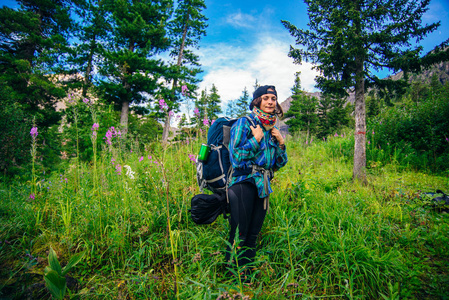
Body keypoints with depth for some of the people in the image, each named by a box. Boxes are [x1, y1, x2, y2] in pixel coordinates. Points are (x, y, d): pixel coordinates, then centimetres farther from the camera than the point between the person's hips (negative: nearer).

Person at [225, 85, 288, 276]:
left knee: (253, 235, 13)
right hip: (244, 182, -6)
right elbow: (236, 157, -13)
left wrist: (281, 143, 3)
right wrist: (256, 139, -11)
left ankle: (247, 272, 27)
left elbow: (280, 164, 17)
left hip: (263, 185, 6)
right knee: (238, 235, -4)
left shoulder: (272, 129, 16)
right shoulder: (244, 123, -3)